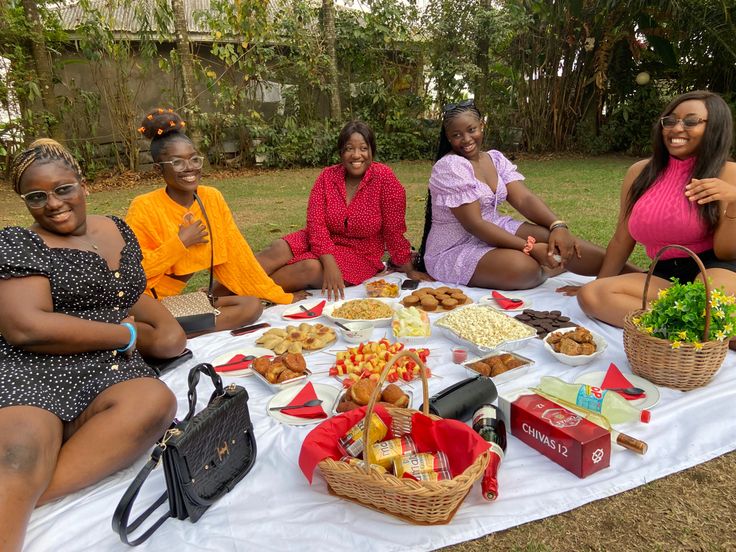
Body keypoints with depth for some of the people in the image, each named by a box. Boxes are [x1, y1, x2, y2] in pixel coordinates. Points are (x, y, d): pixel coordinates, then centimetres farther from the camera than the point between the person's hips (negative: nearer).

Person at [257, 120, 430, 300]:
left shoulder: (385, 178, -13)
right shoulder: (327, 176, -4)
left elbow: (394, 231, -10)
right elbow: (316, 222, -12)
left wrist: (409, 270, -6)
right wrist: (329, 263, -27)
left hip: (360, 255, -3)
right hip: (323, 243, 4)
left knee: (311, 269, -29)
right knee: (279, 250, -24)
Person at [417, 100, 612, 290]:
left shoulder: (495, 159, 4)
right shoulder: (450, 166, -18)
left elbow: (524, 199, -6)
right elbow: (474, 224, -23)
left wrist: (558, 226, -26)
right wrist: (530, 247, -27)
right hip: (455, 249, -6)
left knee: (555, 238, -18)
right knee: (523, 266, -30)